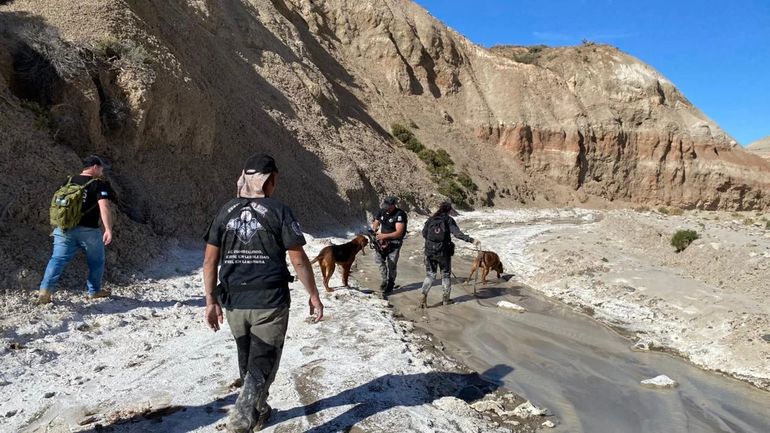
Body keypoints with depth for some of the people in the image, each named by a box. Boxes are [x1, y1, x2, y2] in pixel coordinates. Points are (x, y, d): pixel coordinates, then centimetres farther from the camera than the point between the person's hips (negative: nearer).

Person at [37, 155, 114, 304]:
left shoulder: (68, 182, 13)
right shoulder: (100, 184, -6)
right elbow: (104, 207, -20)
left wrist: (59, 225, 32)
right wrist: (108, 229, -27)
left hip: (65, 229, 5)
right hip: (89, 230, -4)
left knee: (58, 259, 1)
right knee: (96, 261, 14)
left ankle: (46, 289, -13)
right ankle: (94, 290, 23)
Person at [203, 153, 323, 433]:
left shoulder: (225, 212, 5)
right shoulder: (279, 211, -8)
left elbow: (210, 261, 4)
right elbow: (298, 260, -9)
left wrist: (211, 302, 10)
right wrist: (314, 295, 2)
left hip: (234, 302, 5)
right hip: (270, 302, -5)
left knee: (248, 361, 23)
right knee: (262, 365, 6)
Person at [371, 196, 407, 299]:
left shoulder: (399, 214, -19)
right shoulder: (382, 211, 0)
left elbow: (399, 232, -24)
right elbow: (376, 223, 14)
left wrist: (384, 236, -31)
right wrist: (374, 230, -10)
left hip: (394, 243, -5)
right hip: (383, 240, 5)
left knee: (391, 265, 0)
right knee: (378, 258, -16)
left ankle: (389, 287, 15)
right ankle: (385, 279, 2)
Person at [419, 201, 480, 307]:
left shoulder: (431, 219, 1)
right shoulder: (449, 220, -7)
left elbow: (424, 233, 6)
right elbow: (457, 233, -19)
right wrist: (471, 240, -25)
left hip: (430, 251, 2)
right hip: (444, 252, -2)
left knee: (430, 275, 11)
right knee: (446, 275, 15)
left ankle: (424, 295, -8)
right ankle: (446, 298, 21)